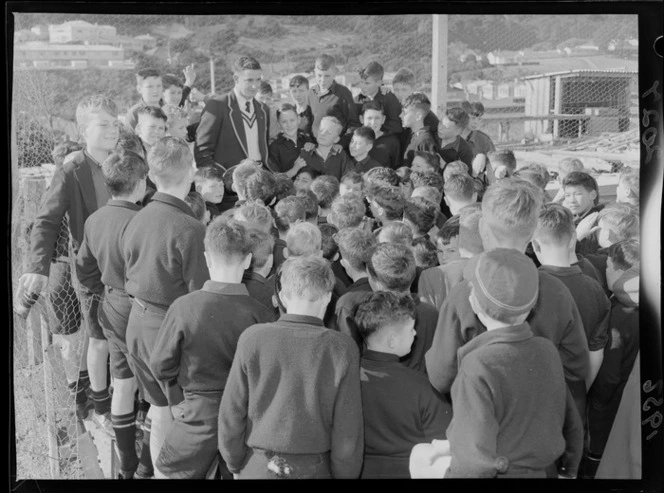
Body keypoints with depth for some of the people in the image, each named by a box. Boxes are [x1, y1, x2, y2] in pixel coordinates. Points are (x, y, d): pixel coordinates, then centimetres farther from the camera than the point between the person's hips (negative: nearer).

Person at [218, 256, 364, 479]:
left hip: (258, 467, 0)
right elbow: (347, 429, -11)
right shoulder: (342, 350, -15)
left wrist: (235, 464, 8)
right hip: (315, 469, 0)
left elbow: (231, 413, -8)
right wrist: (344, 474, 4)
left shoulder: (252, 339, -14)